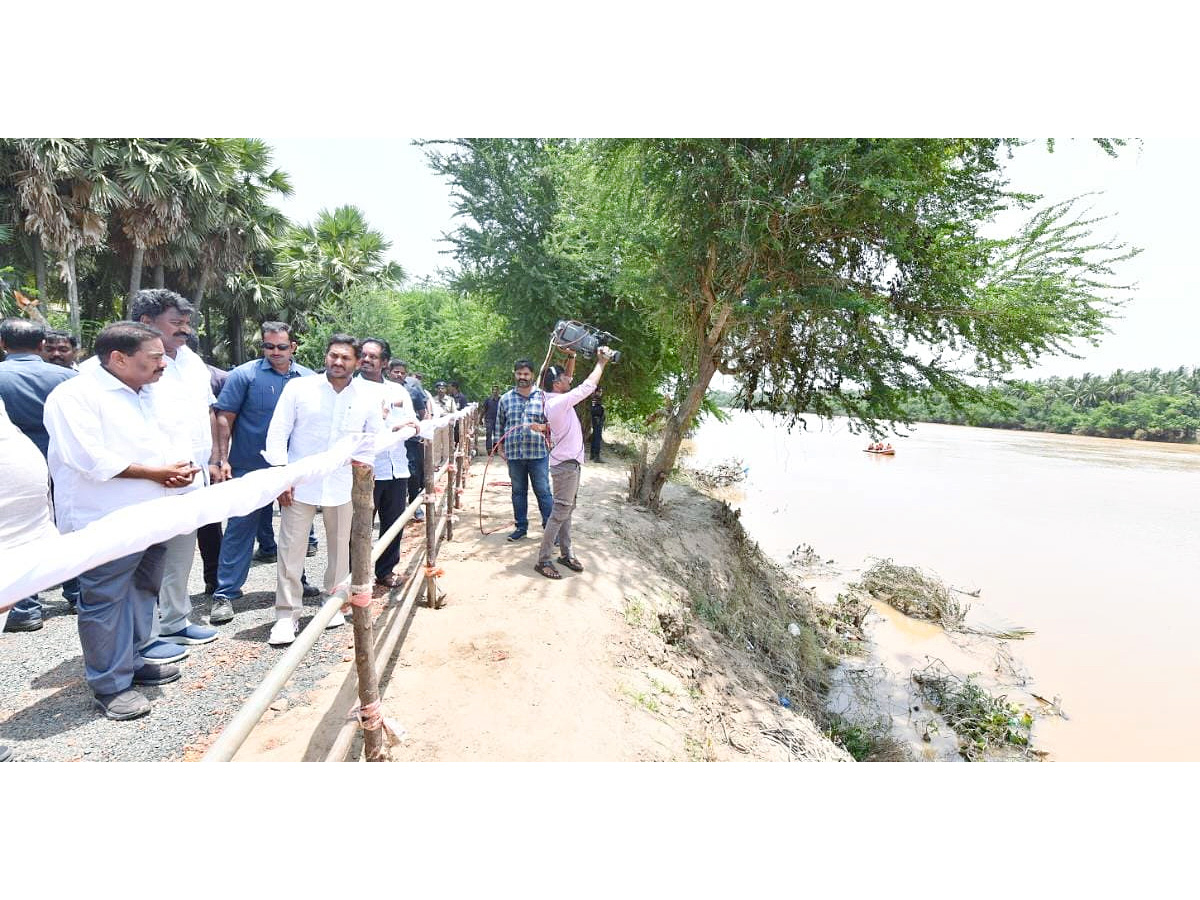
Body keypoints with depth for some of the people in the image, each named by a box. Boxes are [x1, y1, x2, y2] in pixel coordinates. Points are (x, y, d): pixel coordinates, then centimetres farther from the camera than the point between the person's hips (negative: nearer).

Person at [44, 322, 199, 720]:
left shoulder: (157, 394, 11)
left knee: (143, 592, 18)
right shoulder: (75, 396, -12)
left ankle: (131, 661, 34)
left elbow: (180, 434, 11)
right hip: (105, 523, -8)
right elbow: (93, 460, -21)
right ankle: (109, 686, 14)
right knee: (104, 602, 2)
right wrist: (156, 472, -17)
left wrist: (181, 467, -10)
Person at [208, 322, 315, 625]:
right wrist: (223, 459, -11)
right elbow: (225, 418, -5)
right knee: (240, 528, 0)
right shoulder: (244, 375, -5)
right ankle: (225, 594, 10)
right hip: (250, 467, -4)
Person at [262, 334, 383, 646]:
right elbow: (277, 433, -2)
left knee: (340, 547, 12)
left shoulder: (368, 397, 1)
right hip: (300, 483, -1)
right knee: (291, 549, 0)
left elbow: (375, 437, 11)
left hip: (343, 485, 2)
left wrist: (364, 460, -7)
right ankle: (286, 615, 12)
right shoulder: (298, 387, -3)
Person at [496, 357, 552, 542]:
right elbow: (500, 426, 15)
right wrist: (501, 447, 11)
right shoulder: (505, 399, 8)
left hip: (538, 453, -3)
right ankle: (521, 526, 24)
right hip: (514, 454, 3)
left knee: (543, 491, 0)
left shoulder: (543, 396, 1)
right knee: (518, 491, 12)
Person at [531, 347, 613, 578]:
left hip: (570, 463, 10)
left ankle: (565, 553, 24)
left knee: (567, 510, 15)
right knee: (560, 512, -6)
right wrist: (601, 362, -7)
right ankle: (543, 560, 0)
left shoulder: (554, 399, 6)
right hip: (566, 465, -10)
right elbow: (588, 386, -19)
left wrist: (571, 357, 7)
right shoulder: (559, 402, -21)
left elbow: (568, 377, 21)